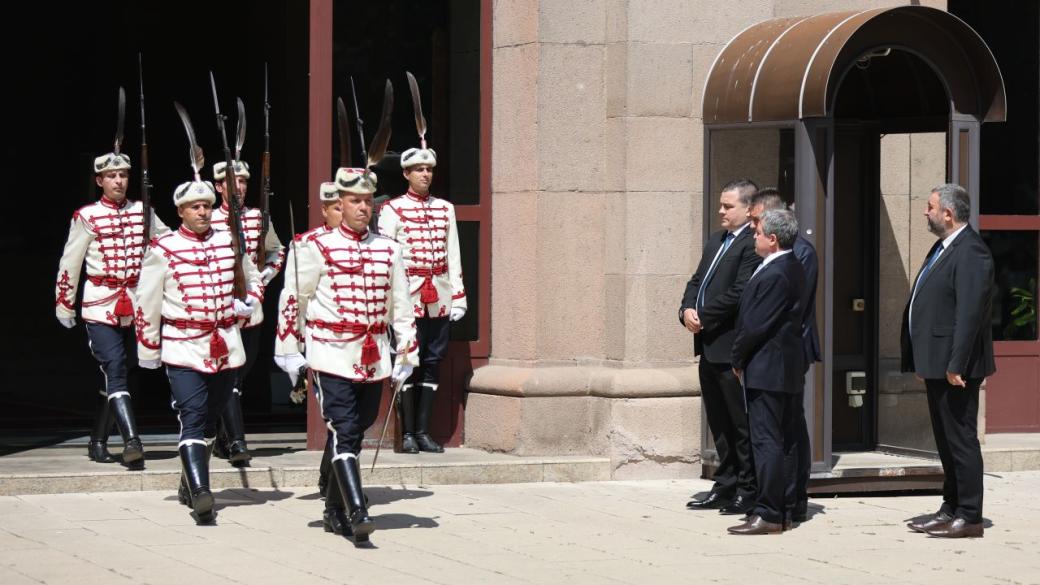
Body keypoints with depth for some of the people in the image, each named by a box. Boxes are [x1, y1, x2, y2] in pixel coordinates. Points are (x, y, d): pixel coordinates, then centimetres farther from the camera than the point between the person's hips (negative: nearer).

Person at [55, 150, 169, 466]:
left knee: (114, 374, 11)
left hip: (135, 305, 4)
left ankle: (98, 442, 21)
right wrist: (64, 305, 7)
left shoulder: (143, 212, 6)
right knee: (115, 370, -16)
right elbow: (69, 263, 2)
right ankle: (131, 441, -25)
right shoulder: (86, 217, -4)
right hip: (100, 305, -4)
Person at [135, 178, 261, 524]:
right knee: (193, 418, -16)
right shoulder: (164, 249, -4)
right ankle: (201, 495, -26)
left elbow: (253, 280, 25)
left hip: (226, 349, 5)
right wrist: (148, 350, 5)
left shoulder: (230, 243, 7)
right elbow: (147, 304, 2)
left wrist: (247, 303, 4)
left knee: (210, 419, 14)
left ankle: (190, 485, 31)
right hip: (183, 350, -4)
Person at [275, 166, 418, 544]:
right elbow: (292, 300, 3)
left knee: (355, 435, 10)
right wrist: (290, 352, 3)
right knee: (343, 433, -13)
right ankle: (357, 513, -21)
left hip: (374, 360, 4)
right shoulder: (317, 248, -3)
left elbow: (401, 305, 15)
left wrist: (407, 354, 12)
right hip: (332, 357, -4)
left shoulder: (388, 250, 9)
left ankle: (335, 511, 22)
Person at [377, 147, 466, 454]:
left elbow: (454, 256, 14)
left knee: (432, 363, 5)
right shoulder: (392, 209, 0)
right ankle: (408, 433, 0)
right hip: (407, 296, -4)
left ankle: (423, 431, 10)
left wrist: (458, 296, 8)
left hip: (439, 298, 4)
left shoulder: (445, 209, 13)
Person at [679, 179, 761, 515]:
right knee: (719, 423, 15)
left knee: (741, 424, -2)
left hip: (732, 348, -9)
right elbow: (697, 282, 17)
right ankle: (726, 487, 23)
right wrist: (687, 310, -2)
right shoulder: (715, 242, 17)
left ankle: (748, 491, 5)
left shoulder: (752, 245, -13)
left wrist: (703, 317, -14)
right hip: (709, 347, 9)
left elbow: (738, 294, -20)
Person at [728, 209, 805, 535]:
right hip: (788, 369, 10)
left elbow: (755, 325, -18)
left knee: (765, 441, -8)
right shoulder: (792, 269, 12)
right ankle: (786, 508, 17)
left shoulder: (773, 276, -19)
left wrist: (738, 360, -6)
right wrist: (742, 359, 17)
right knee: (785, 441, 12)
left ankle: (768, 514, -8)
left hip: (766, 370, -10)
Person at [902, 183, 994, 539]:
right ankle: (951, 509, 23)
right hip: (936, 364, 10)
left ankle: (969, 517, -2)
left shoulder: (970, 252, -15)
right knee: (946, 441, 15)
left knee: (961, 439, -6)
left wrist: (956, 365, -25)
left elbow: (970, 313, -22)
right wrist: (922, 362, 17)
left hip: (955, 366, -10)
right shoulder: (942, 249, 16)